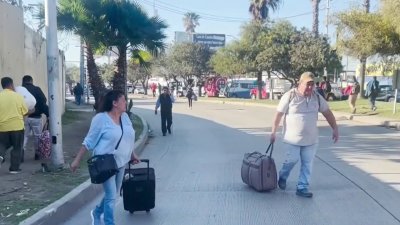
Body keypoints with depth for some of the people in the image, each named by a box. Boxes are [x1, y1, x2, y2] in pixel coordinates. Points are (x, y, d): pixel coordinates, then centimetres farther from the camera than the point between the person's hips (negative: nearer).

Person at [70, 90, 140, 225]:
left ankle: (96, 213, 43)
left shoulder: (125, 116, 4)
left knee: (113, 194, 17)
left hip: (121, 162, 7)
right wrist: (77, 160, -9)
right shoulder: (101, 119, -14)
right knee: (111, 196, -6)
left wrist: (132, 155, 20)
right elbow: (89, 141, -10)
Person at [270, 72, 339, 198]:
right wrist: (273, 132, -8)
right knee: (292, 160, 4)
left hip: (311, 139, 4)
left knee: (307, 164, 6)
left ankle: (302, 188, 17)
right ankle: (282, 177, 33)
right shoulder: (289, 96, -12)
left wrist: (335, 129, 5)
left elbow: (327, 113, 10)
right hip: (292, 138, -4)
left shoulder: (317, 97, 2)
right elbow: (279, 114, -9)